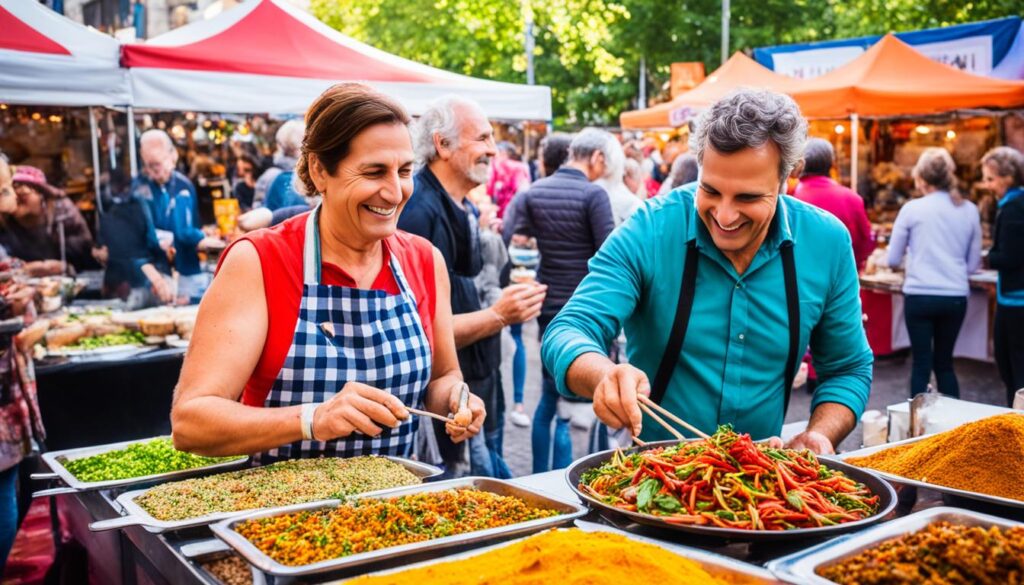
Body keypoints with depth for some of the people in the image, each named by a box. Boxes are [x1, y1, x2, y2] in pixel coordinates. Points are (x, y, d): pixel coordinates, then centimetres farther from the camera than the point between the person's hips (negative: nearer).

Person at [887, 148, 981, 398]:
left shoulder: (912, 209, -5)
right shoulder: (969, 211, 3)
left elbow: (893, 260, 1)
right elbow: (973, 263, 10)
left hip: (920, 296, -3)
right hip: (956, 297, 3)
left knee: (922, 363, 5)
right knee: (944, 362, 16)